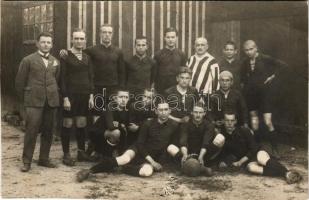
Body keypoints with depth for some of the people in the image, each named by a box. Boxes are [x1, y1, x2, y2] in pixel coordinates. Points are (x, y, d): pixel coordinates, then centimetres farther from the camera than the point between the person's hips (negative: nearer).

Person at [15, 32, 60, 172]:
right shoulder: (28, 60, 2)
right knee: (31, 131, -7)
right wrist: (25, 99, 4)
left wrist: (54, 95, 10)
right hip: (34, 102, -4)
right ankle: (26, 161, 3)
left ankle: (44, 159, 19)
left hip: (51, 101, 4)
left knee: (47, 131, 7)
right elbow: (19, 82, 3)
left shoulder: (55, 62, 13)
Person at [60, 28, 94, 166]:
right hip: (70, 94, -4)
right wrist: (65, 97, -13)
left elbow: (90, 77, 13)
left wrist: (91, 95, 5)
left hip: (84, 95, 4)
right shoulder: (65, 56, -3)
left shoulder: (87, 58, 12)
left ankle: (81, 152, 21)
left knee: (81, 124, 9)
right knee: (68, 124, 1)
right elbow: (62, 78, -7)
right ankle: (66, 154, 9)